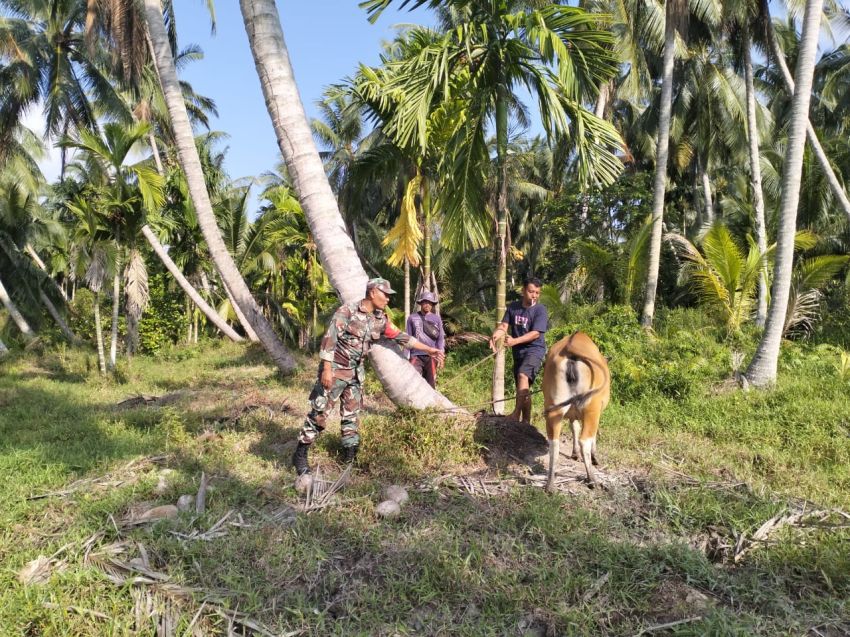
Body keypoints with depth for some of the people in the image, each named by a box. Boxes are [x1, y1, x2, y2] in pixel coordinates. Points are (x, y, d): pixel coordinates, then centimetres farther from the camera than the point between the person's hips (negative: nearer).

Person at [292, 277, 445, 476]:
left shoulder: (380, 320, 5)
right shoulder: (347, 311, -16)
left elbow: (401, 337, 11)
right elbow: (330, 339, -19)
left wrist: (429, 350, 11)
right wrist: (327, 369, -24)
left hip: (356, 373, 7)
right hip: (335, 369, -7)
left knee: (352, 414, 11)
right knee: (319, 413, -4)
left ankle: (350, 455, 21)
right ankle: (300, 454, 7)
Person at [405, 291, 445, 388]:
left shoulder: (436, 319, 7)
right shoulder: (412, 318, 5)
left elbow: (441, 338, 6)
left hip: (431, 356, 1)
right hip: (416, 356, -1)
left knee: (430, 384, 5)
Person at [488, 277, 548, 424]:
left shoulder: (541, 310, -9)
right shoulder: (513, 307, 6)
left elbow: (536, 333, -16)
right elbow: (504, 325, 0)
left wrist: (515, 341, -27)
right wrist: (496, 335, -24)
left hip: (534, 350, -6)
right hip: (518, 351, 6)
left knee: (523, 375, -31)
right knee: (523, 388, 12)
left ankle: (516, 414, -33)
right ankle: (526, 421, 24)